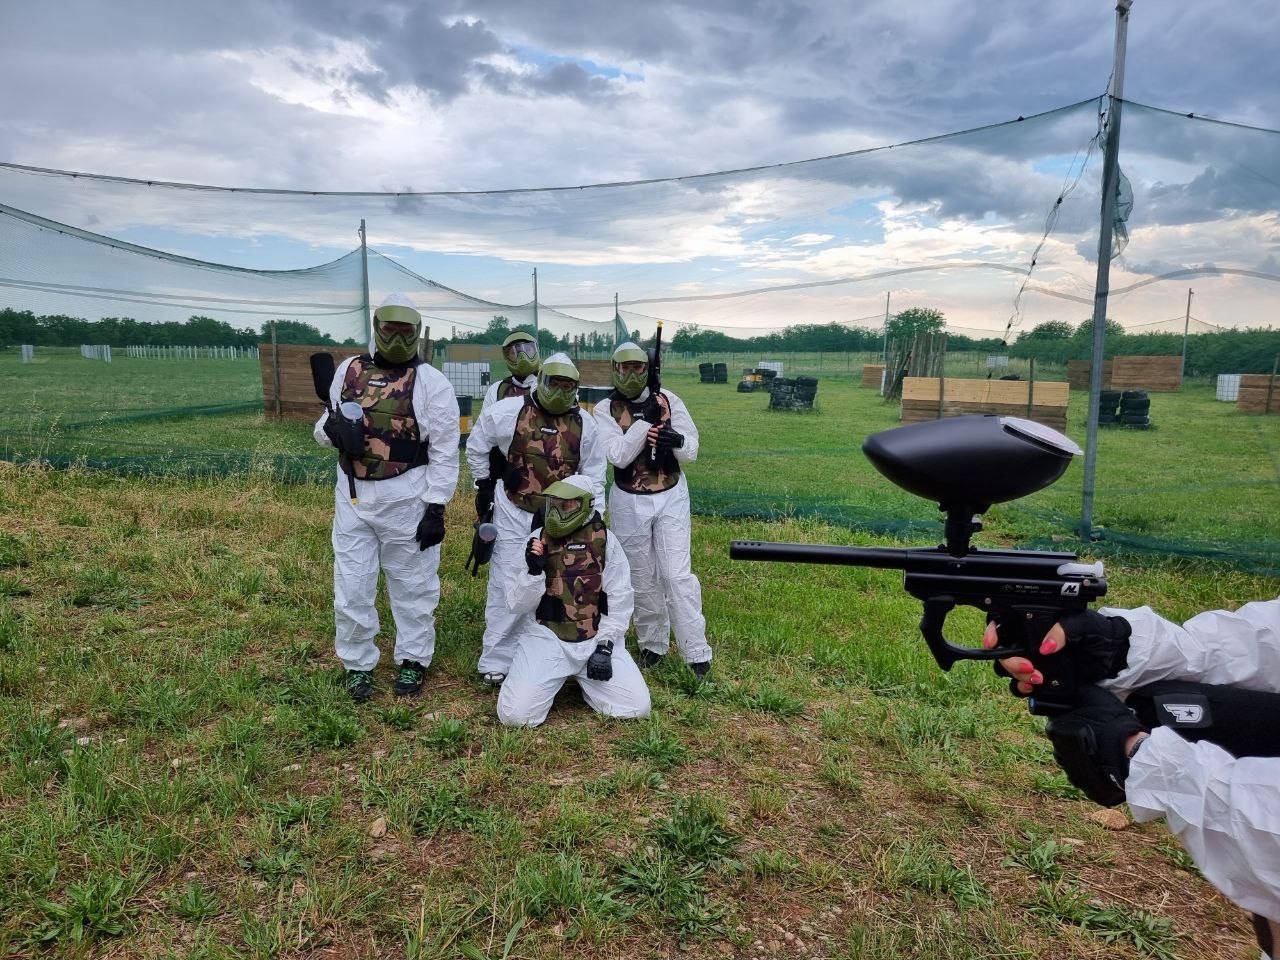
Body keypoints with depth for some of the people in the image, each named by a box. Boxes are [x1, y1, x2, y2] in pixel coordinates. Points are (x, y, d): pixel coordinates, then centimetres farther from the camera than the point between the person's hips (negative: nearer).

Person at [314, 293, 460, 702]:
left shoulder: (431, 382, -8)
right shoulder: (349, 371, 6)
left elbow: (445, 452, -8)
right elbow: (326, 426, 16)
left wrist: (436, 508, -11)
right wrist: (329, 429, -10)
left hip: (406, 498, -4)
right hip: (353, 495, 4)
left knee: (412, 585, 10)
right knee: (351, 587, 9)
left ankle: (413, 662, 28)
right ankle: (358, 665, 28)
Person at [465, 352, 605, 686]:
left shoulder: (584, 425, -1)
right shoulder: (509, 411, -10)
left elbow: (593, 473, 8)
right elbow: (476, 446, 4)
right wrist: (484, 485, 6)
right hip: (514, 515, -3)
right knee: (508, 588, -2)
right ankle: (495, 662, 10)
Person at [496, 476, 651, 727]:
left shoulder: (605, 541, -4)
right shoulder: (537, 540, -3)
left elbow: (619, 600, -1)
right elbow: (517, 605, -3)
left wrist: (604, 646, -9)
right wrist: (533, 571, -20)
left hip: (595, 639, 0)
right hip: (546, 638, 0)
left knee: (637, 707, -10)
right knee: (515, 714, -17)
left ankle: (585, 680, 18)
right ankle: (553, 680, 15)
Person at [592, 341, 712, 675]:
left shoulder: (668, 400, -2)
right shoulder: (604, 410, -6)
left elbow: (692, 451, -3)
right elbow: (618, 456, -19)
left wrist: (678, 441, -26)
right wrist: (646, 419, -26)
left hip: (671, 497, 0)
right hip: (630, 503, 0)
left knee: (677, 575, -3)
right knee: (642, 579, 11)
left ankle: (697, 654, 3)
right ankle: (653, 644, 29)